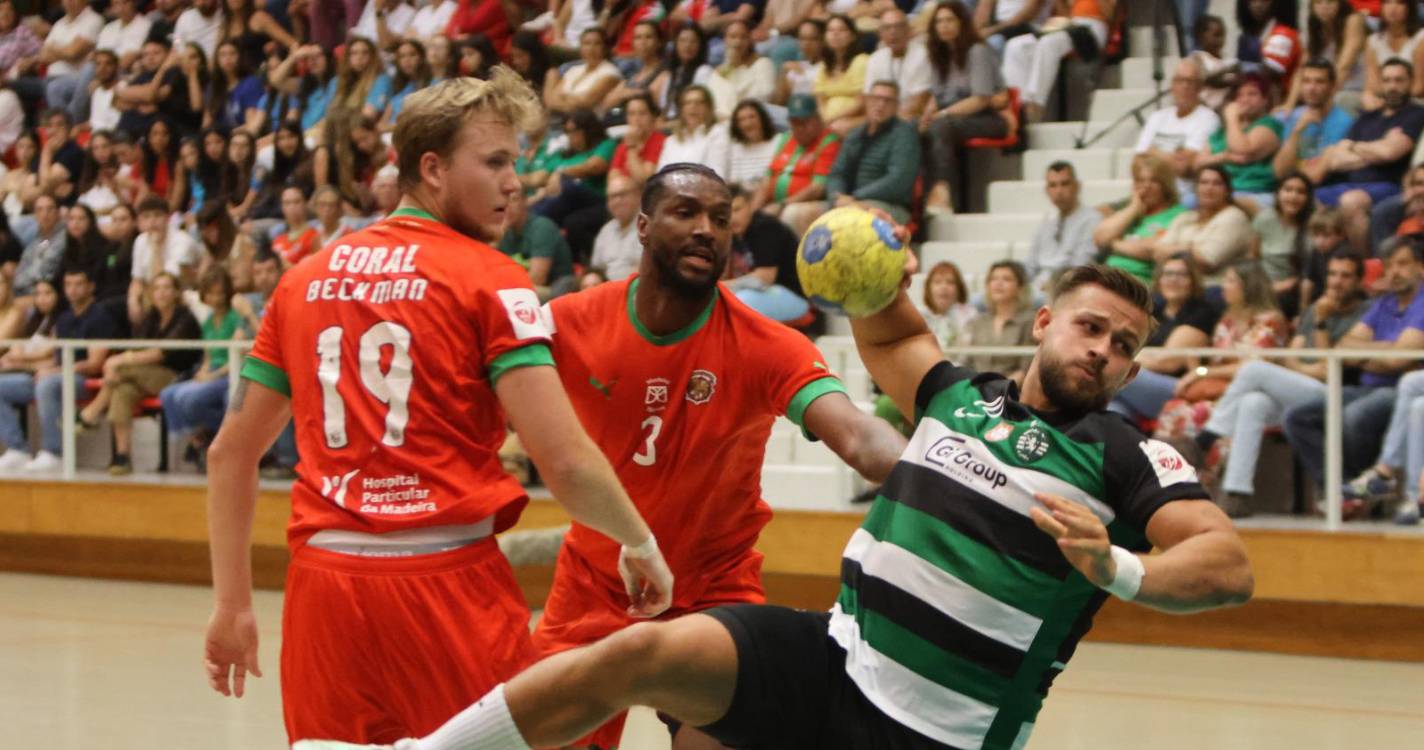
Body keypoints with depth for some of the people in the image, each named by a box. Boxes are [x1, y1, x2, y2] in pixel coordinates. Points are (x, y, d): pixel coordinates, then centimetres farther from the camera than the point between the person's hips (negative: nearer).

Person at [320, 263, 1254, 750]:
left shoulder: (1124, 455, -3)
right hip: (830, 660, 3)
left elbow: (1230, 566, -15)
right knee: (641, 652, -15)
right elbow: (889, 330, 29)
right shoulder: (961, 397, 10)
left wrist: (1117, 568, -33)